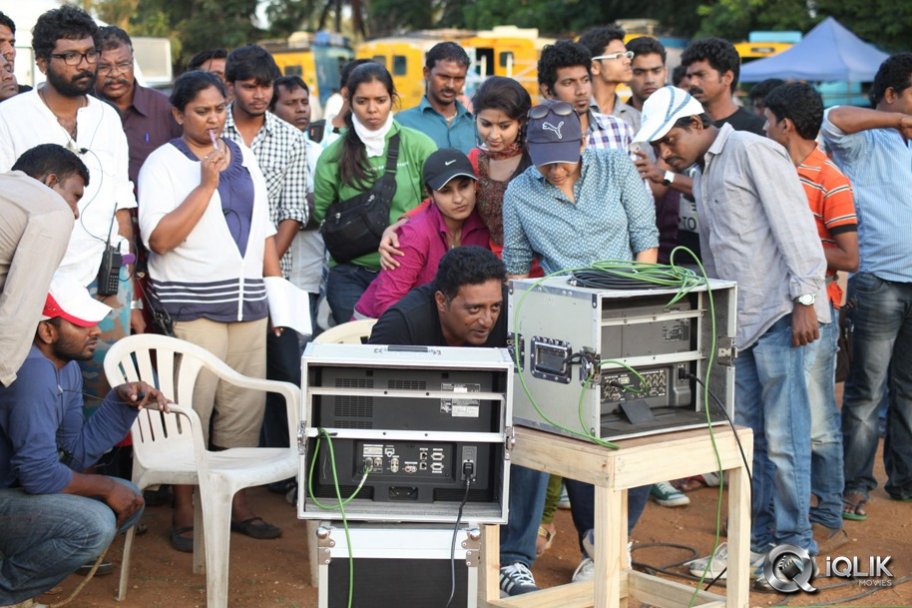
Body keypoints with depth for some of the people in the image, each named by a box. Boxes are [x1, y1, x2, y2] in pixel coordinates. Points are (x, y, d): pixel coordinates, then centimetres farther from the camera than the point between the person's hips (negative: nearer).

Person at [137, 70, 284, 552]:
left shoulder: (243, 156, 15)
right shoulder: (163, 163, -3)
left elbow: (264, 227, 20)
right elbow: (160, 239, -14)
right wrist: (207, 183, -16)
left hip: (249, 303, 6)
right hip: (192, 306, -5)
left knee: (244, 409, 7)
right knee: (190, 410, -5)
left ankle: (236, 503, 19)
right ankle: (184, 514, 6)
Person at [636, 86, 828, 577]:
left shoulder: (752, 151, -7)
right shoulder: (702, 175, 20)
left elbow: (795, 225, -13)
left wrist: (805, 299, -18)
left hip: (776, 315, -9)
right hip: (734, 321, 9)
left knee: (782, 436, -5)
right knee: (745, 437, 9)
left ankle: (794, 542, 3)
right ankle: (756, 537, 16)